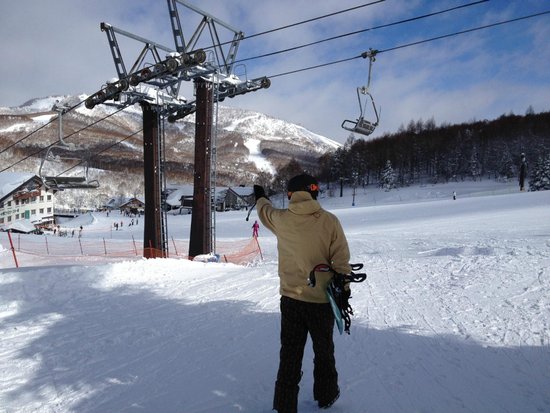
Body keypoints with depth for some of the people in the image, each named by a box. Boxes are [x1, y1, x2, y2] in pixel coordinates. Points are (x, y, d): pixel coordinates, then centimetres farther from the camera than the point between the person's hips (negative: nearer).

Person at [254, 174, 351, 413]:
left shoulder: (281, 220, -7)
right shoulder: (330, 221, -12)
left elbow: (266, 211, 17)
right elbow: (341, 261, -11)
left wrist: (260, 196, 38)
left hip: (291, 299, 1)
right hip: (322, 300, 0)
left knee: (290, 355, 13)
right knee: (323, 351, 21)